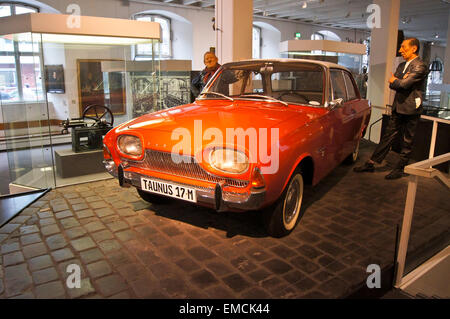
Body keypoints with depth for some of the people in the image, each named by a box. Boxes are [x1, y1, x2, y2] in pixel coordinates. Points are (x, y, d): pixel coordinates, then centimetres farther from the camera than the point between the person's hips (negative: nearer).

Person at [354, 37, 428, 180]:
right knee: (388, 136, 10)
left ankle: (400, 169, 15)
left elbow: (404, 84, -22)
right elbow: (392, 85, 9)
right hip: (398, 108, 8)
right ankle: (371, 163, 13)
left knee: (407, 142, 5)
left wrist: (394, 80, -1)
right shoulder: (402, 65, 16)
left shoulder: (420, 67, -12)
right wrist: (401, 81, -11)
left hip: (410, 109, -8)